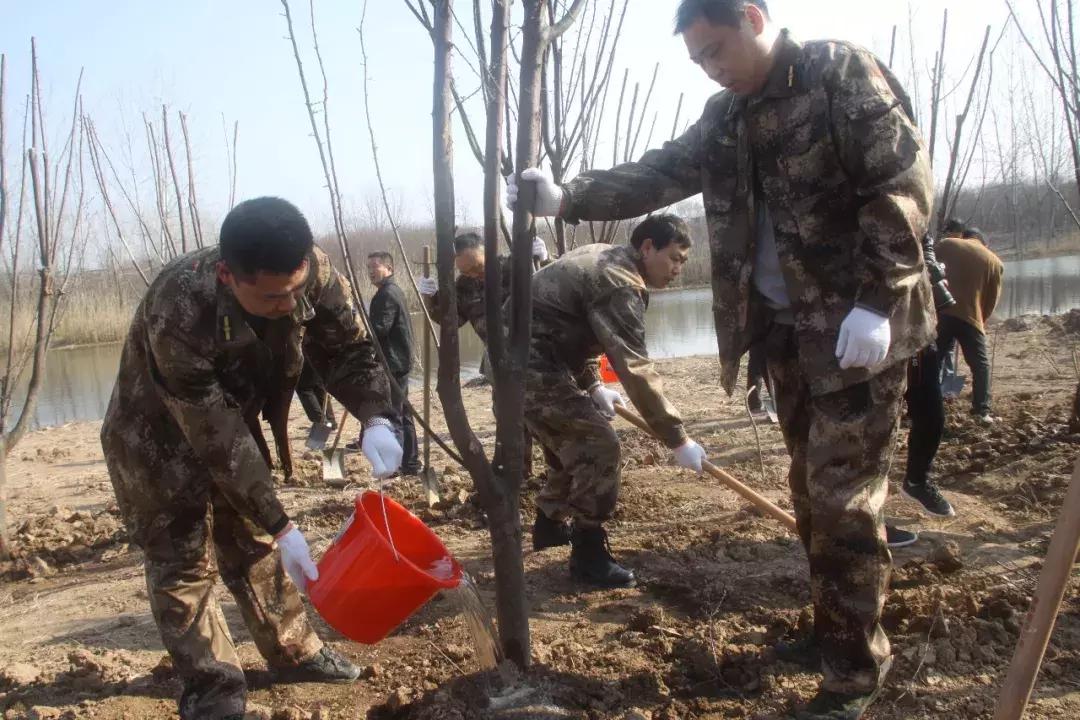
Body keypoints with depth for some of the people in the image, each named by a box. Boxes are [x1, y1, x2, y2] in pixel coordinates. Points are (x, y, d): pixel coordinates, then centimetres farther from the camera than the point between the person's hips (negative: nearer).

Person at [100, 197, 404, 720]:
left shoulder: (311, 272, -28)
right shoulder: (178, 312, -41)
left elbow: (349, 349, -13)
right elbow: (216, 439, -35)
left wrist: (376, 419, -32)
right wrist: (280, 526, -32)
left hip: (228, 419, 5)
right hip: (156, 437, -5)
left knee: (253, 544, 15)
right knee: (183, 559, -2)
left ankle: (293, 652, 29)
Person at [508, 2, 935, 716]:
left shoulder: (845, 73, -9)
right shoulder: (726, 118, 11)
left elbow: (905, 184, -16)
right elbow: (656, 173, 5)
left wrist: (875, 301, -22)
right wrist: (567, 197, -10)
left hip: (859, 324, -7)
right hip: (786, 326, 7)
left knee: (843, 492, -4)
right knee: (811, 485, 15)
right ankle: (834, 627, 31)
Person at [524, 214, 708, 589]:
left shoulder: (604, 258, 14)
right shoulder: (621, 286, -18)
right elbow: (637, 370, -24)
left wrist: (593, 387, 16)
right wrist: (678, 439, -21)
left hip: (518, 356, 11)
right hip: (532, 363, -11)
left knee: (572, 439, 24)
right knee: (599, 446, -9)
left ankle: (549, 525, 40)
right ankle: (588, 556, -1)